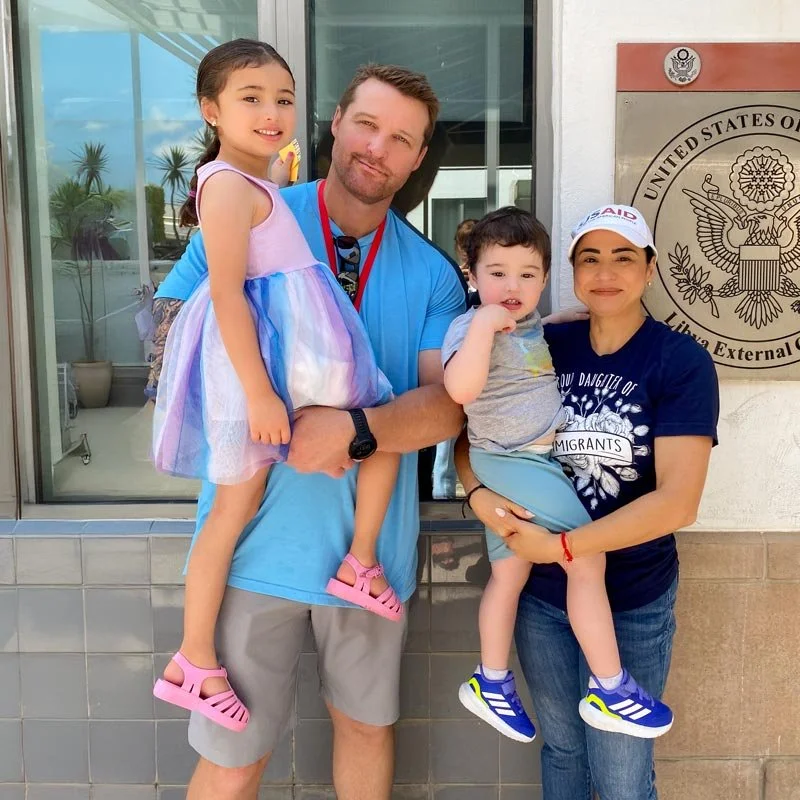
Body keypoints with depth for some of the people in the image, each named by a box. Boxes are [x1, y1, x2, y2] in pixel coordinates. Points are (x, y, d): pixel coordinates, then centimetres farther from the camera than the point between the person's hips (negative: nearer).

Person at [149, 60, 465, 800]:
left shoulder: (431, 273, 1)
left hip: (373, 544, 3)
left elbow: (447, 406, -7)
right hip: (257, 538, -2)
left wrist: (353, 428, -27)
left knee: (366, 722, 22)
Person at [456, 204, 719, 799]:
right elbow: (470, 432, 4)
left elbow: (678, 501, -21)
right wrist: (478, 494, -17)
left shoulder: (682, 362, -12)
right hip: (541, 595, 3)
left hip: (632, 607, -3)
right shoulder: (543, 347, -2)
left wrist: (561, 546, -21)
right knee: (561, 749, 23)